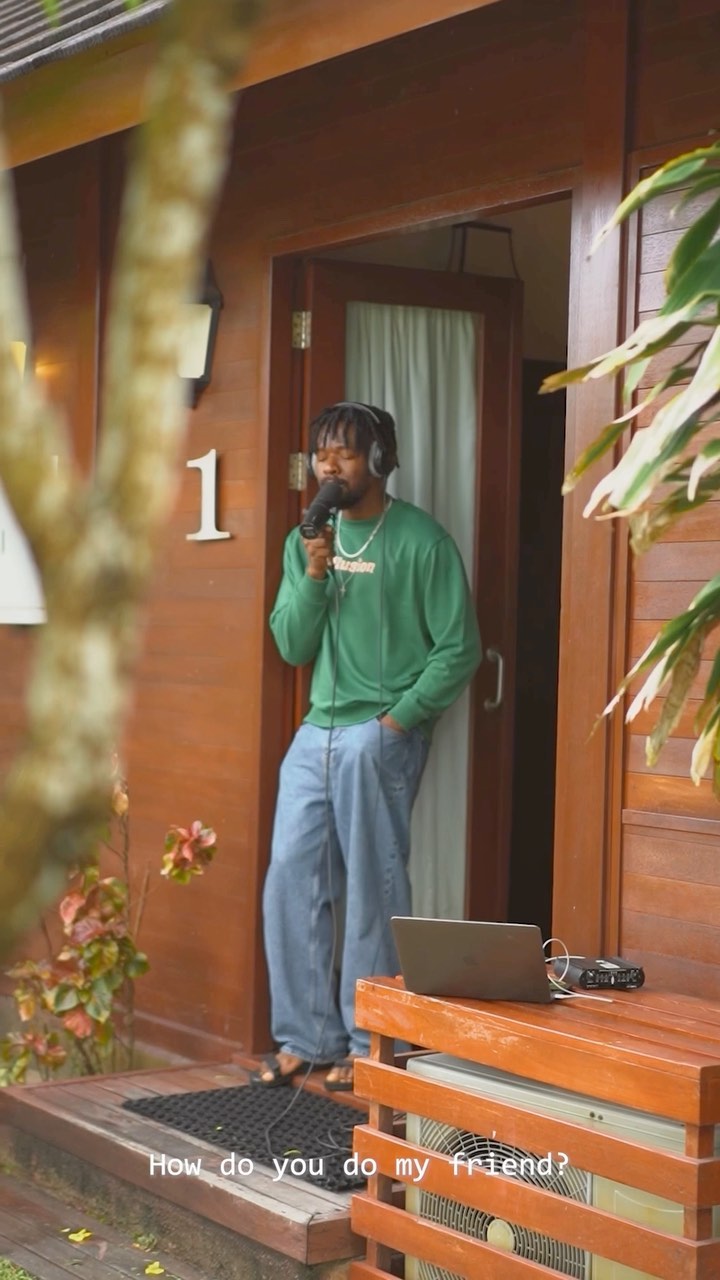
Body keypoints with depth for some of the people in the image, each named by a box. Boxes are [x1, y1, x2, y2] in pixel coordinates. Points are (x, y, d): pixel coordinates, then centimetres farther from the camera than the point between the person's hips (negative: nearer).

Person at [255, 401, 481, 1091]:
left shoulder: (419, 541, -6)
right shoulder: (307, 540, 11)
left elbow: (459, 649, -6)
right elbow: (291, 645, 7)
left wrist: (398, 718, -12)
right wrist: (313, 575, -8)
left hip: (380, 737, -6)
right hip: (317, 732, 6)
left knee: (373, 890, -1)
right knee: (291, 881, 5)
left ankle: (367, 1045, 9)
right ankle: (307, 1035, 15)